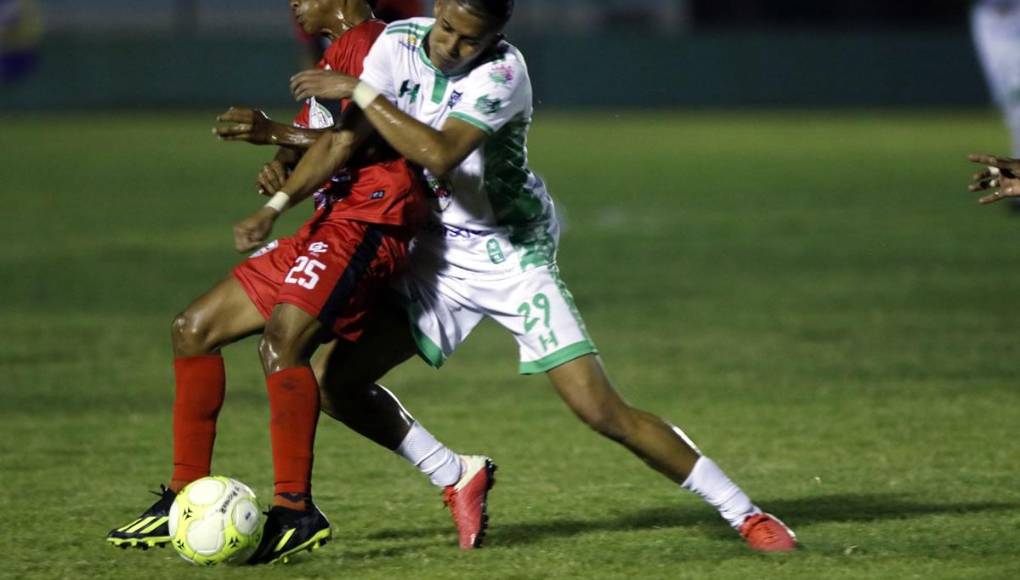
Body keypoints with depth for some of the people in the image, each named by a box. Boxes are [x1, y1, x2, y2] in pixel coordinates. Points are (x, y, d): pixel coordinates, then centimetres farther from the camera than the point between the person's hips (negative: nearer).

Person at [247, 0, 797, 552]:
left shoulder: (502, 72, -24)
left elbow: (439, 154, -37)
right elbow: (342, 140, -3)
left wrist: (359, 91, -32)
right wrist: (273, 207, -10)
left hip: (513, 258, -6)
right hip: (435, 253, 6)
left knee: (601, 410, -14)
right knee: (334, 379, -3)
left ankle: (742, 512, -4)